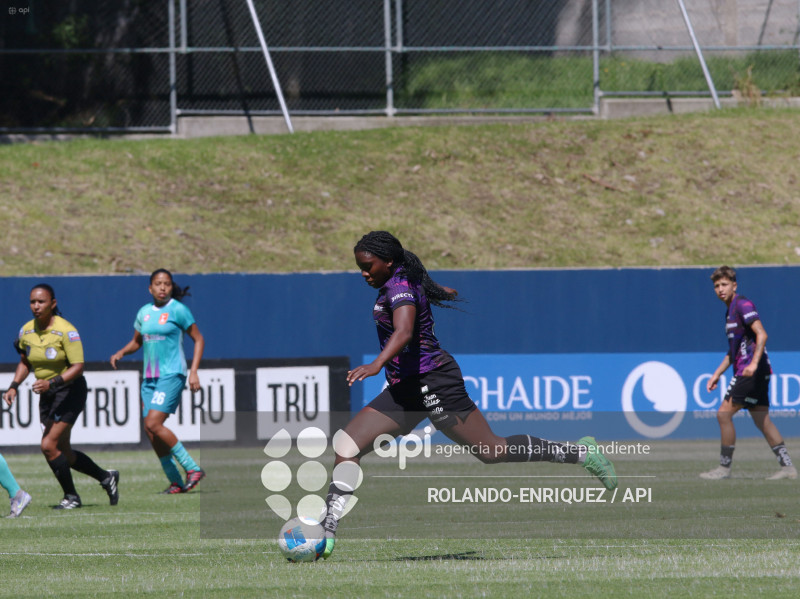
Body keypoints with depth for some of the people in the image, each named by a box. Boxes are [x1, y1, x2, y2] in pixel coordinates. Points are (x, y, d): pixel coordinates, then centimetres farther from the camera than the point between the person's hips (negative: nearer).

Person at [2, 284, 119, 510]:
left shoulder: (66, 331, -19)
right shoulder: (26, 331, 1)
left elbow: (78, 366, -22)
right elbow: (25, 362, 17)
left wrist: (52, 383, -33)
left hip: (70, 391, -7)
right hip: (47, 395, 7)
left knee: (49, 446, -16)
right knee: (64, 453, 11)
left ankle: (71, 497, 0)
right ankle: (106, 478, 32)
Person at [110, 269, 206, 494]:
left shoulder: (178, 310, -6)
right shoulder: (144, 312, 12)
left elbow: (199, 340, -2)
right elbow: (136, 342, 25)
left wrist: (194, 372, -11)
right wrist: (120, 353, 4)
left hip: (172, 375, -7)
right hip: (150, 378, 7)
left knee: (153, 424, -20)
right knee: (151, 432, 2)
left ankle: (193, 469, -12)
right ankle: (176, 481, 11)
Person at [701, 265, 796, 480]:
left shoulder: (743, 305, -10)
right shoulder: (730, 311, 20)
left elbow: (761, 334, -21)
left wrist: (754, 363, -31)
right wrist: (717, 374, 25)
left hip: (753, 371, -10)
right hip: (745, 372, 10)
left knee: (724, 414, -10)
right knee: (762, 420, 8)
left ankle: (724, 467, -5)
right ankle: (787, 467, 8)